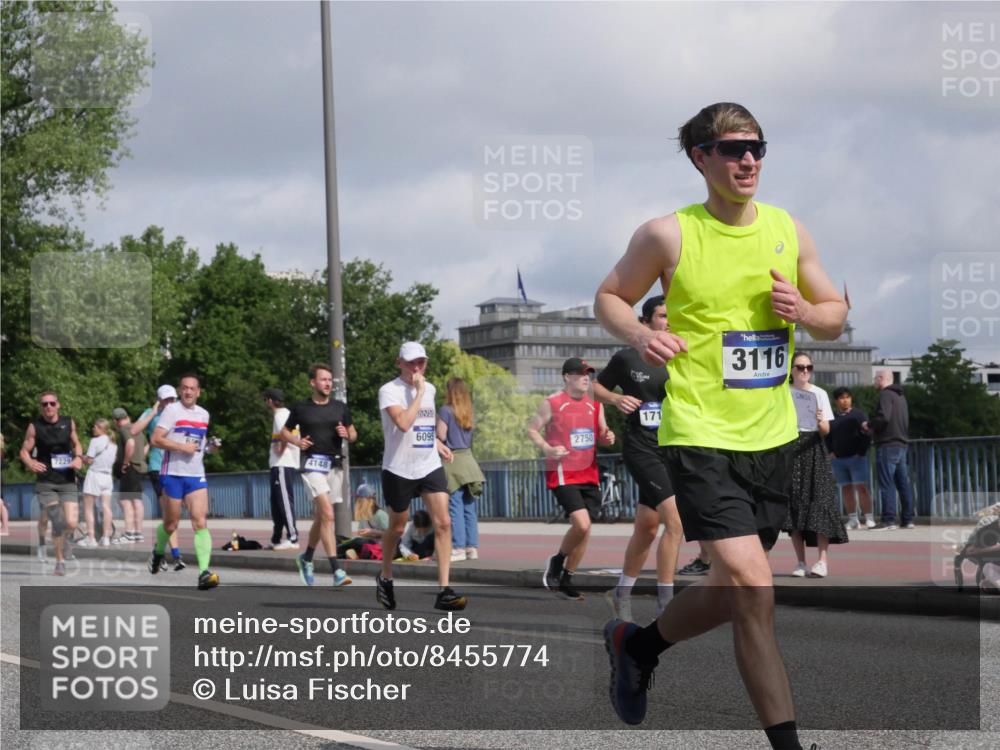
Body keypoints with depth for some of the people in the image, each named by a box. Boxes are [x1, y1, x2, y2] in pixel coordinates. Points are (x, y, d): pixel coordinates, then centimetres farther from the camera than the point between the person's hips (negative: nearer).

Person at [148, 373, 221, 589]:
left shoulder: (204, 414, 13)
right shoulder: (172, 410, -5)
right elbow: (156, 440, -12)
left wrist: (211, 446, 7)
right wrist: (182, 447, -19)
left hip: (196, 476, 4)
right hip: (173, 474, -4)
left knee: (200, 521, -13)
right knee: (171, 525, 7)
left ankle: (204, 572, -22)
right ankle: (158, 552, 40)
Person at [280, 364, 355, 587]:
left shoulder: (340, 408, 10)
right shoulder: (301, 408, 2)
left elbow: (353, 434, 17)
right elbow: (285, 431, 13)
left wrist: (346, 435, -6)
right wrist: (297, 441, -7)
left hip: (335, 464, 4)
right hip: (312, 462, -4)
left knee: (320, 517, 14)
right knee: (327, 514, -19)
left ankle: (306, 558, 38)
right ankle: (336, 570, -24)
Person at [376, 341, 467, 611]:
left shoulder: (429, 389, 11)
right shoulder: (389, 391, -11)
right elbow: (404, 423, -28)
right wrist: (419, 392, -21)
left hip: (430, 466, 5)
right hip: (399, 468, -5)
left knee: (443, 523, -10)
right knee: (397, 527, 9)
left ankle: (444, 590, -13)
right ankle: (385, 577, 35)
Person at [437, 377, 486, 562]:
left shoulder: (446, 410, -7)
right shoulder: (467, 413, 12)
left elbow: (441, 436, -11)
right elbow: (469, 438, 15)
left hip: (452, 460, -6)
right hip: (468, 458, 6)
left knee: (455, 507, -6)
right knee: (469, 507, 8)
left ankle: (458, 548, -10)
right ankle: (472, 547, 9)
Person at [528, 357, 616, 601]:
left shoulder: (595, 405, 11)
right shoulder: (552, 403, -5)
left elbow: (601, 434, 21)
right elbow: (532, 429, 0)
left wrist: (608, 438, -3)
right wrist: (547, 449, -17)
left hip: (589, 475, 6)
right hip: (562, 474, -6)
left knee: (584, 530, 4)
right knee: (581, 524, -20)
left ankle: (566, 579, 17)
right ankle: (557, 561, 6)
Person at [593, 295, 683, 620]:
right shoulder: (627, 358, -3)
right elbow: (597, 386, 10)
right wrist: (616, 399, -10)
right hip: (642, 450, -5)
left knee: (647, 527, 14)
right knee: (676, 519, -20)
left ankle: (623, 592, 33)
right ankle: (664, 604, -14)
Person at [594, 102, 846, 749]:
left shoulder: (789, 230, 6)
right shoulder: (668, 235, -7)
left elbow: (837, 317, 15)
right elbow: (608, 297, 5)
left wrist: (804, 312, -7)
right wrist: (639, 335, -15)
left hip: (772, 436, 6)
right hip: (700, 435, -6)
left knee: (734, 592, 16)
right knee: (753, 588, -17)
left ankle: (638, 645, 43)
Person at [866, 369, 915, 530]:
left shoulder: (885, 394, -10)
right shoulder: (900, 396, 18)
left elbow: (883, 417, -23)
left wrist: (869, 425, -4)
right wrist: (874, 427, 17)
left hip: (888, 445, -9)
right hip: (902, 444, 9)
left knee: (887, 483, -7)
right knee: (903, 482, 10)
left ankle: (888, 520, -10)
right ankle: (908, 519, 11)